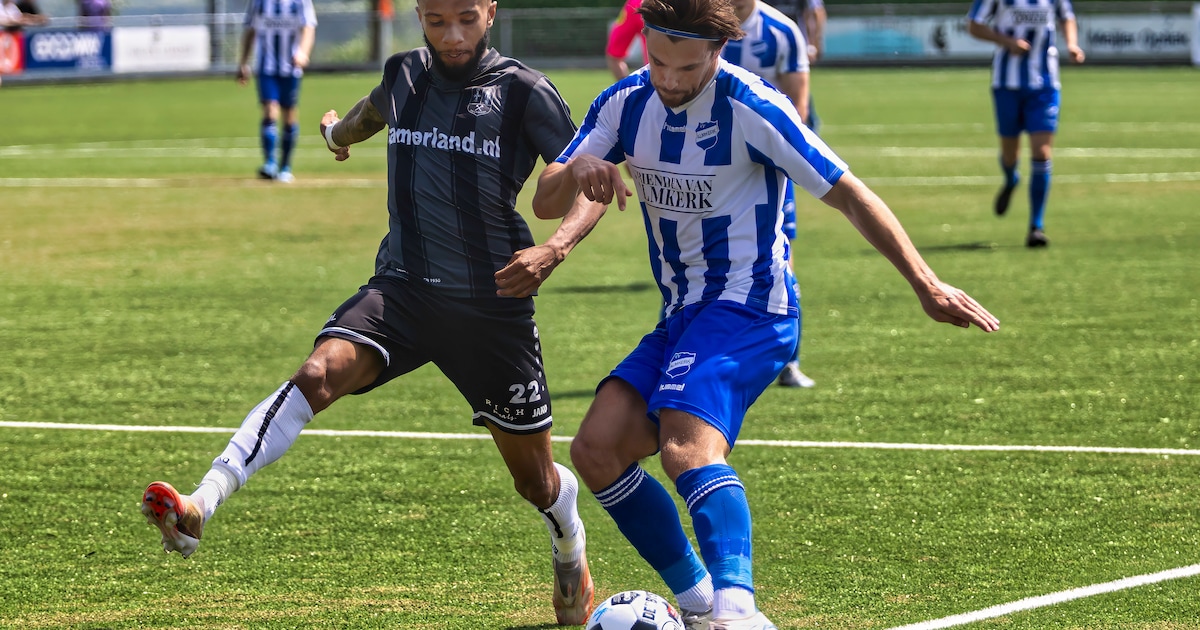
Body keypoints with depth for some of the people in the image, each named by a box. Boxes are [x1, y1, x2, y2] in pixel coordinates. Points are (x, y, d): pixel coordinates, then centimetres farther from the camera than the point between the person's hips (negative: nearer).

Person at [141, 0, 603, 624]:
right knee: (319, 372, -27)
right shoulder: (405, 76, 6)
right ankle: (199, 507, -41)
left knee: (535, 479, 10)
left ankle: (572, 559, 45)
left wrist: (555, 247, -26)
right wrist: (340, 128, 52)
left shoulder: (525, 93, -6)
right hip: (402, 287, 2)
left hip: (492, 303, -2)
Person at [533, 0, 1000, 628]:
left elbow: (849, 196, -11)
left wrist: (926, 285, -16)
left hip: (747, 311, -7)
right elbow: (545, 204, 3)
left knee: (687, 446, -31)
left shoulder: (752, 108, -15)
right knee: (596, 451, -6)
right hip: (682, 316, 7)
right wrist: (575, 170, -22)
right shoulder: (624, 104, 3)